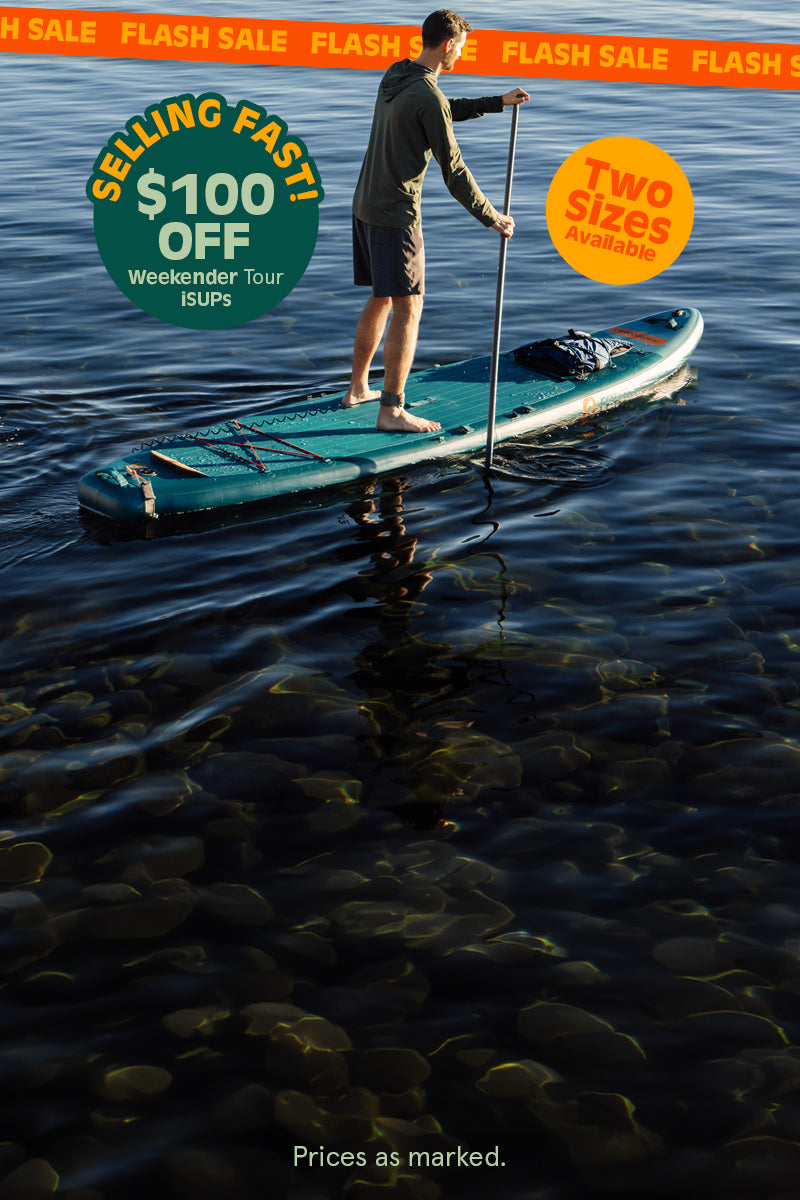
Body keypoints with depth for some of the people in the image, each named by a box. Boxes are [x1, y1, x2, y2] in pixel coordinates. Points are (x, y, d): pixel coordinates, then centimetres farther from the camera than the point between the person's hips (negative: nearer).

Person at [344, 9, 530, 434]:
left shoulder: (394, 76, 11)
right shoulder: (428, 96, -17)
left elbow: (449, 111, 29)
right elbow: (453, 171, -15)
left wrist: (498, 102, 29)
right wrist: (491, 218, -6)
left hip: (366, 205, 9)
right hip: (396, 214, -9)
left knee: (381, 300, 20)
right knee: (408, 308, -6)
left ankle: (358, 388, 29)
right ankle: (392, 410, -6)